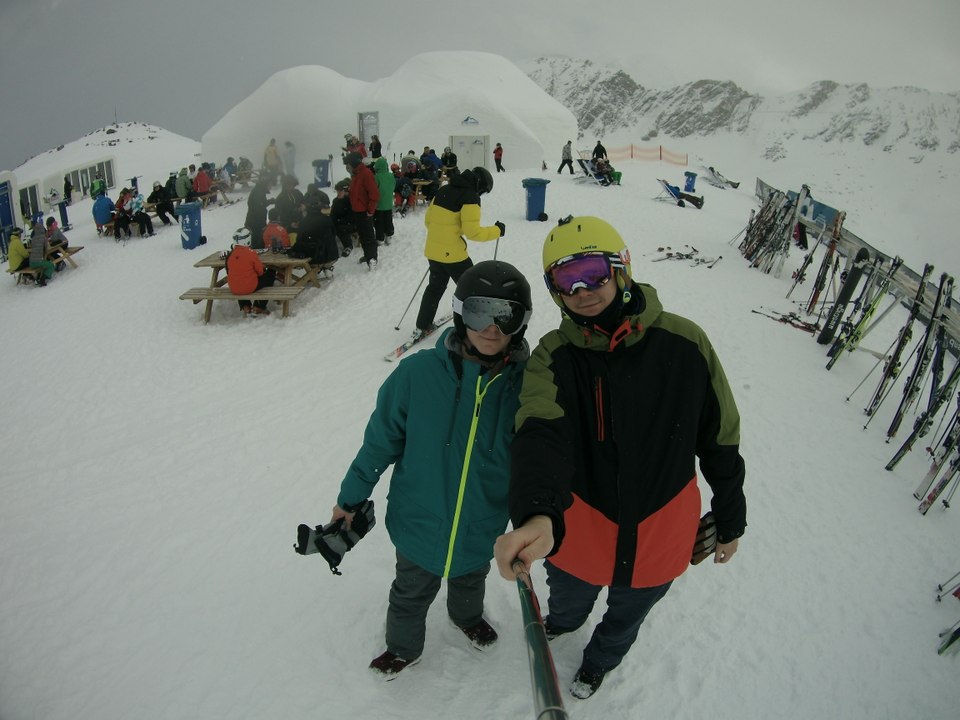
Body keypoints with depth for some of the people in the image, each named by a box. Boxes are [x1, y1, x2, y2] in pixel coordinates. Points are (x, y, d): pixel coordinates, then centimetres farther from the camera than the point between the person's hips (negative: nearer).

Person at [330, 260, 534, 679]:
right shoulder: (418, 372, -25)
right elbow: (382, 438, -11)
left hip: (483, 530, 2)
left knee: (470, 581, 32)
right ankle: (403, 647, 56)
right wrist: (351, 497, -1)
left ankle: (467, 616, 66)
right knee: (411, 594, 25)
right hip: (419, 522, -1)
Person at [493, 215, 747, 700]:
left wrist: (730, 520, 4)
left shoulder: (683, 343, -18)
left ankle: (600, 660, 63)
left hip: (659, 540, 1)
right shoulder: (553, 357, -19)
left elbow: (720, 439, -6)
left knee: (625, 620, 28)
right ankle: (562, 623, 67)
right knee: (569, 603, 29)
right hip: (576, 534, 0)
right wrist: (537, 515, -57)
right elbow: (541, 437, -38)